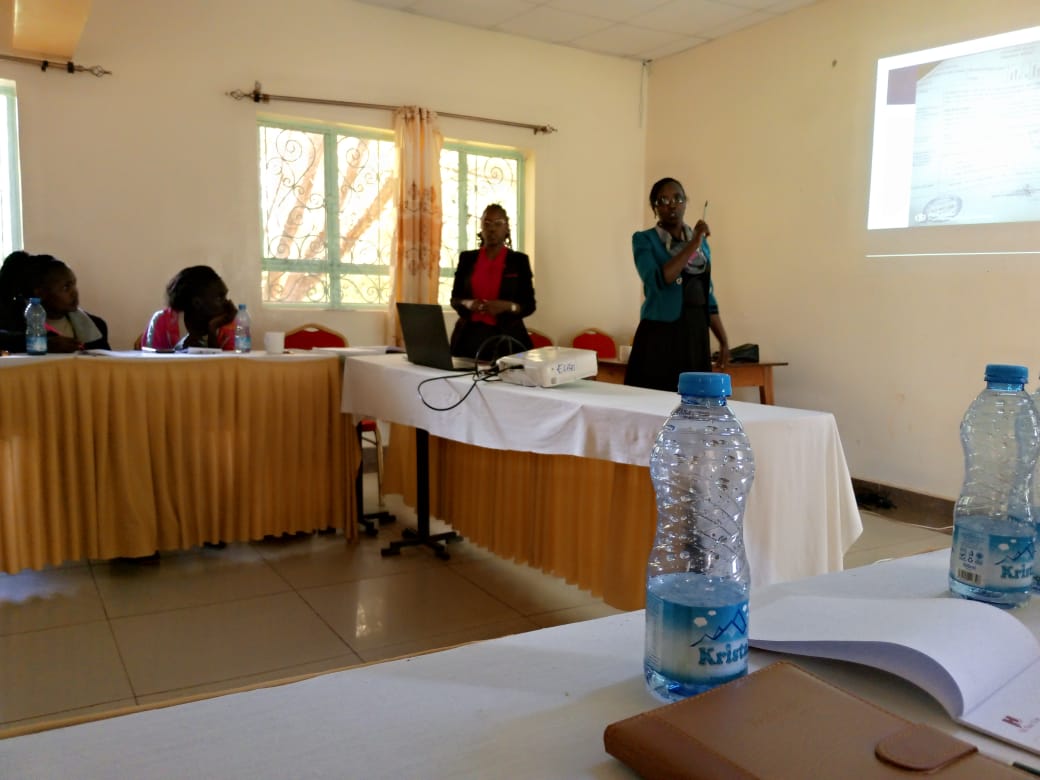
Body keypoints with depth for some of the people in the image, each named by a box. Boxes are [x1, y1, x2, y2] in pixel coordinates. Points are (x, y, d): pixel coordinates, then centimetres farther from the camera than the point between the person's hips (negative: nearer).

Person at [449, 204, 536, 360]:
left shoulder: (519, 260, 2)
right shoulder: (467, 258, 8)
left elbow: (529, 305, 2)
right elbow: (455, 299, 11)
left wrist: (508, 306, -17)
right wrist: (467, 303, -11)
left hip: (505, 338, -2)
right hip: (469, 335, 2)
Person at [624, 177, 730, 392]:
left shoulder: (701, 242, 14)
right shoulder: (644, 240, -2)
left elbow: (707, 296, 16)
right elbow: (659, 280, -19)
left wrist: (723, 340, 11)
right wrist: (692, 245, -17)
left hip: (697, 335, 5)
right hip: (660, 335, -5)